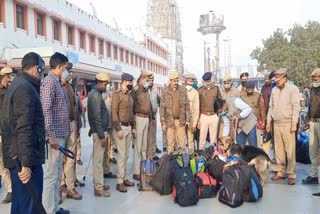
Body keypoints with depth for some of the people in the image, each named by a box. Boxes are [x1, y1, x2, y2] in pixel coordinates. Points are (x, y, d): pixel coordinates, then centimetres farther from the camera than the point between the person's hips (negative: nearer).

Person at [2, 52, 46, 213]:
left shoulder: (17, 84, 16)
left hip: (16, 156, 10)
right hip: (25, 159, -10)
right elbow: (24, 129, -24)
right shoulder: (25, 88, -17)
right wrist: (26, 162, -25)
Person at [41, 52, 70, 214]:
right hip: (54, 136, -10)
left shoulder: (56, 82, 15)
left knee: (56, 174, 16)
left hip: (60, 135, 10)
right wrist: (51, 136, -23)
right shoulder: (49, 82, -13)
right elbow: (46, 111, -21)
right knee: (51, 174, -2)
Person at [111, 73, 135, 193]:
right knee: (121, 155, -5)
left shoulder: (129, 95, 14)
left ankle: (125, 178, 22)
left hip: (129, 127, 7)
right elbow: (114, 113, -14)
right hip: (121, 127, -7)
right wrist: (118, 129, -17)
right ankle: (120, 182, 4)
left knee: (127, 155, 11)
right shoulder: (117, 95, -9)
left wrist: (132, 126, 13)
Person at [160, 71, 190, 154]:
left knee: (182, 143, 6)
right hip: (169, 120, -1)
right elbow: (162, 108, -2)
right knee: (170, 143, 5)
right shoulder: (165, 91, -3)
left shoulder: (183, 90, 3)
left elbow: (187, 105, 5)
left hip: (181, 120, 2)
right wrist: (163, 123, -5)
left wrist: (188, 120, 2)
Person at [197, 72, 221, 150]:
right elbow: (198, 105, 3)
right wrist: (198, 119, 1)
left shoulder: (216, 89, 5)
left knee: (213, 137, 7)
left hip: (214, 116, 1)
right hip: (203, 116, -1)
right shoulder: (200, 90, 1)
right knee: (202, 137, 1)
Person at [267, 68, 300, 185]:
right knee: (278, 150, 9)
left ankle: (291, 175, 5)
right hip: (276, 124, 5)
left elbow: (296, 107, -8)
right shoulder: (274, 89, 12)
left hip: (287, 124, -5)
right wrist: (268, 121, 14)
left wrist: (294, 124, -12)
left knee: (290, 150, -3)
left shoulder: (293, 89, -4)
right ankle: (280, 172, 18)